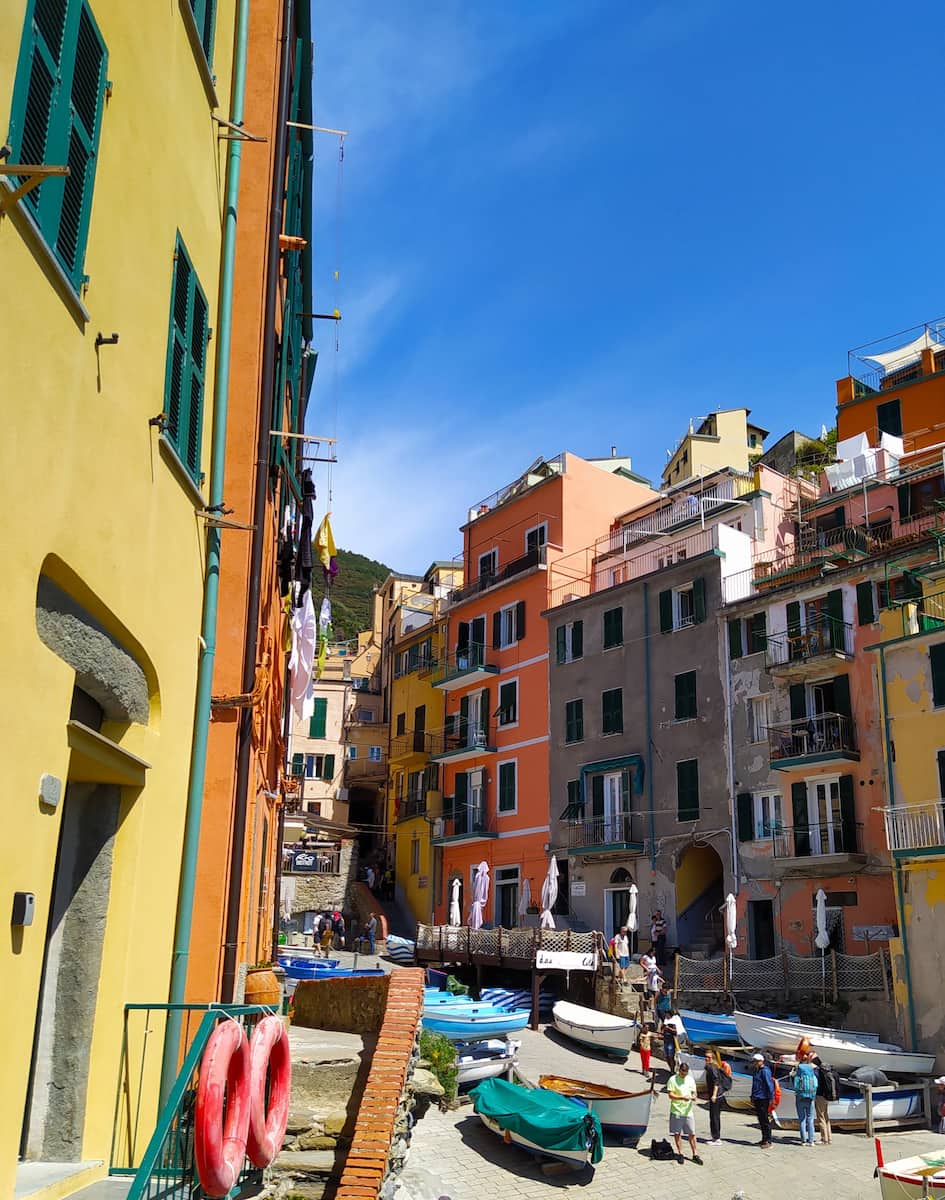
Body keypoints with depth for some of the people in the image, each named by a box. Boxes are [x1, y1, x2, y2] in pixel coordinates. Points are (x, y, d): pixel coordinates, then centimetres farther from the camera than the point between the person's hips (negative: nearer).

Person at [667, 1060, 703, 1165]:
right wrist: (682, 1098, -25)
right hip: (676, 1111, -3)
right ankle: (680, 1153, 19)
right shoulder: (673, 1079, -8)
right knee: (677, 1133, 5)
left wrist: (694, 1097, -10)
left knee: (692, 1134, 5)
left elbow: (693, 1092, 13)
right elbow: (670, 1095, -12)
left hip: (688, 1111, 3)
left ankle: (695, 1154, 16)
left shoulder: (691, 1079, 7)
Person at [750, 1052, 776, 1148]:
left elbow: (769, 1085, -18)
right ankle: (764, 1139, 23)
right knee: (761, 1120, 15)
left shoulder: (765, 1071, -14)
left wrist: (771, 1098, -19)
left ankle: (768, 1141, -1)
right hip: (757, 1099, 9)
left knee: (765, 1120, -5)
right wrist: (753, 1097, 24)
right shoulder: (755, 1071, 14)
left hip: (764, 1099, -9)